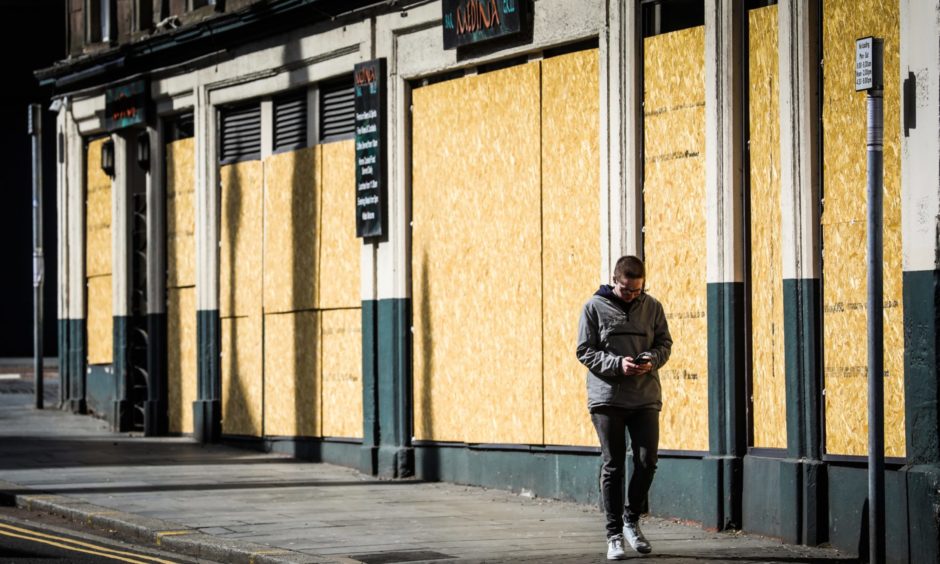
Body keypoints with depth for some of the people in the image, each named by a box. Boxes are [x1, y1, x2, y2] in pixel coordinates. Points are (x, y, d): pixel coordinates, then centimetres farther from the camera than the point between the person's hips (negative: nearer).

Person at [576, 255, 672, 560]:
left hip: (645, 398, 2)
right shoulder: (595, 307, -3)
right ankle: (614, 534, 8)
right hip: (607, 398, -2)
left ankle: (631, 520, 20)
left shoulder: (652, 307, 5)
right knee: (613, 467, 1)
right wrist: (617, 364, -17)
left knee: (647, 462, -3)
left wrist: (651, 360, -12)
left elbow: (665, 343, 10)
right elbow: (585, 351, -3)